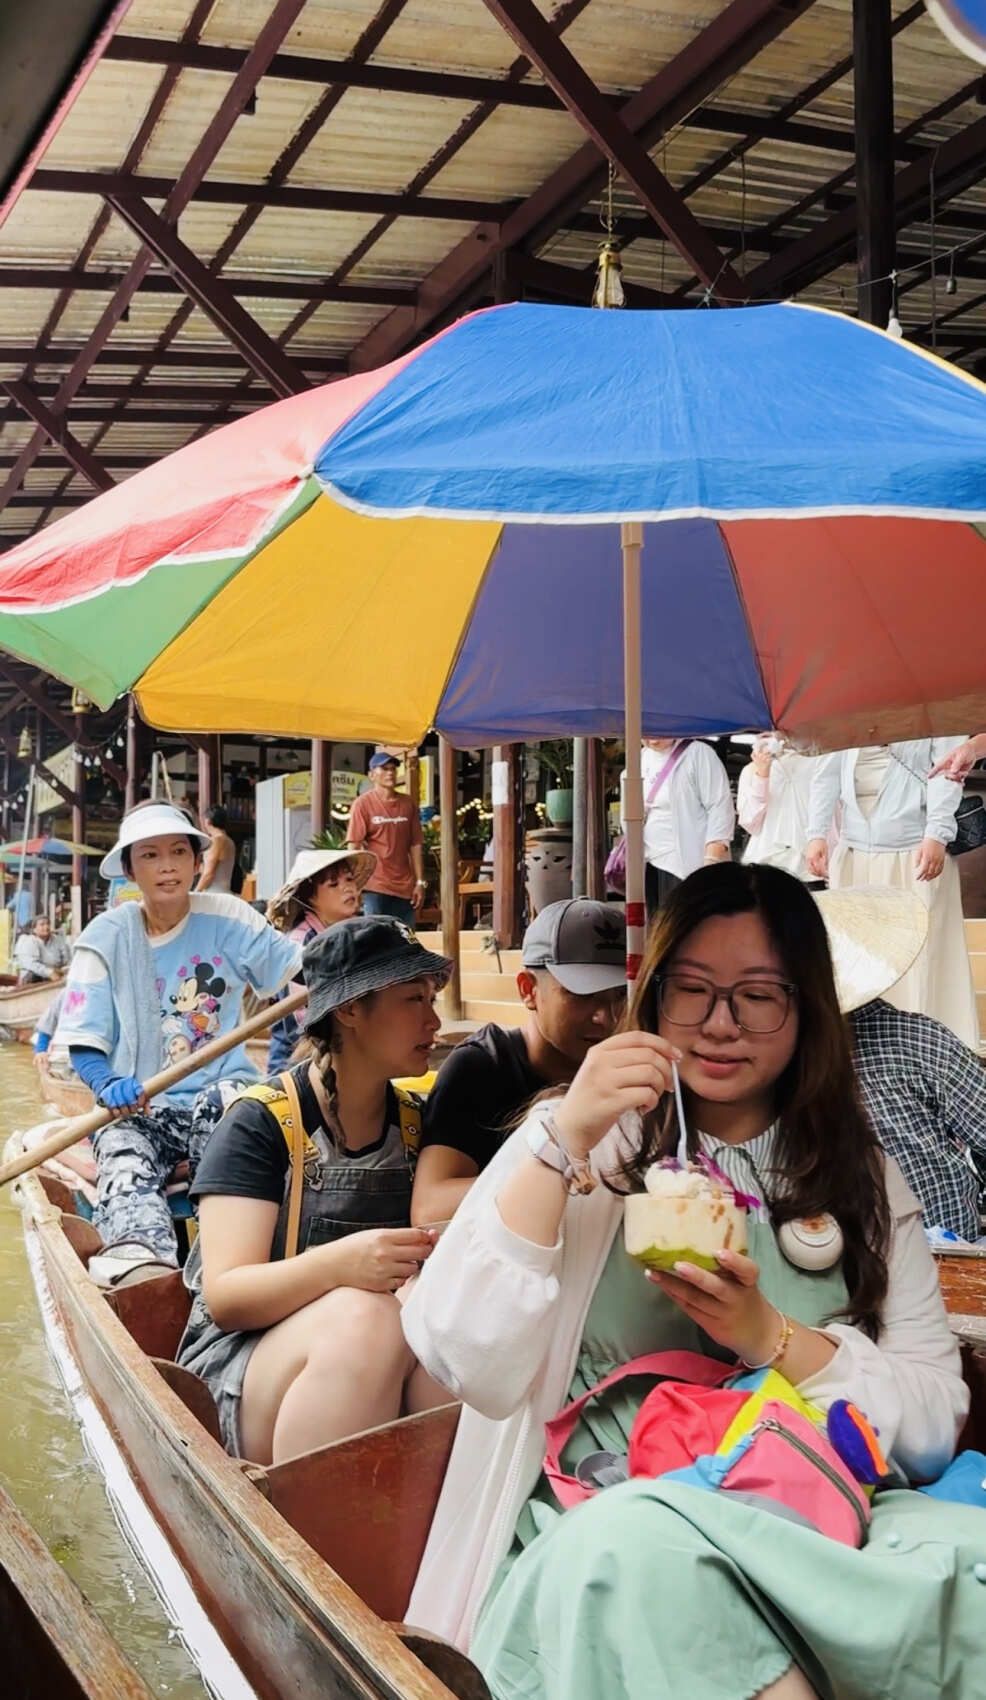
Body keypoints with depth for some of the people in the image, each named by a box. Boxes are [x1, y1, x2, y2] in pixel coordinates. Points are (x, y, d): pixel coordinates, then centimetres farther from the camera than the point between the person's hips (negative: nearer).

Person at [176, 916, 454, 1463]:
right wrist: (338, 1265, -33)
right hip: (242, 1366, -4)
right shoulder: (260, 1124, -8)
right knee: (362, 1318, -34)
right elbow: (224, 1297, -15)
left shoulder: (417, 1124, 8)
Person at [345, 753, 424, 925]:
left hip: (405, 887, 4)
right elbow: (353, 846, -6)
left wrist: (420, 882, 7)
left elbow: (415, 846, 11)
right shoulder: (363, 804, -3)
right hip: (375, 886, -4)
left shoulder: (408, 804, 9)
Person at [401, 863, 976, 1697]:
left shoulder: (863, 1179, 15)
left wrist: (770, 1338, -10)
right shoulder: (575, 1141, 9)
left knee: (963, 1547, -30)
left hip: (813, 1517, 2)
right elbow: (466, 1365, -6)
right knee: (632, 1539, -36)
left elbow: (935, 1424, 7)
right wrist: (564, 1145, -14)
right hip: (609, 1514, -1)